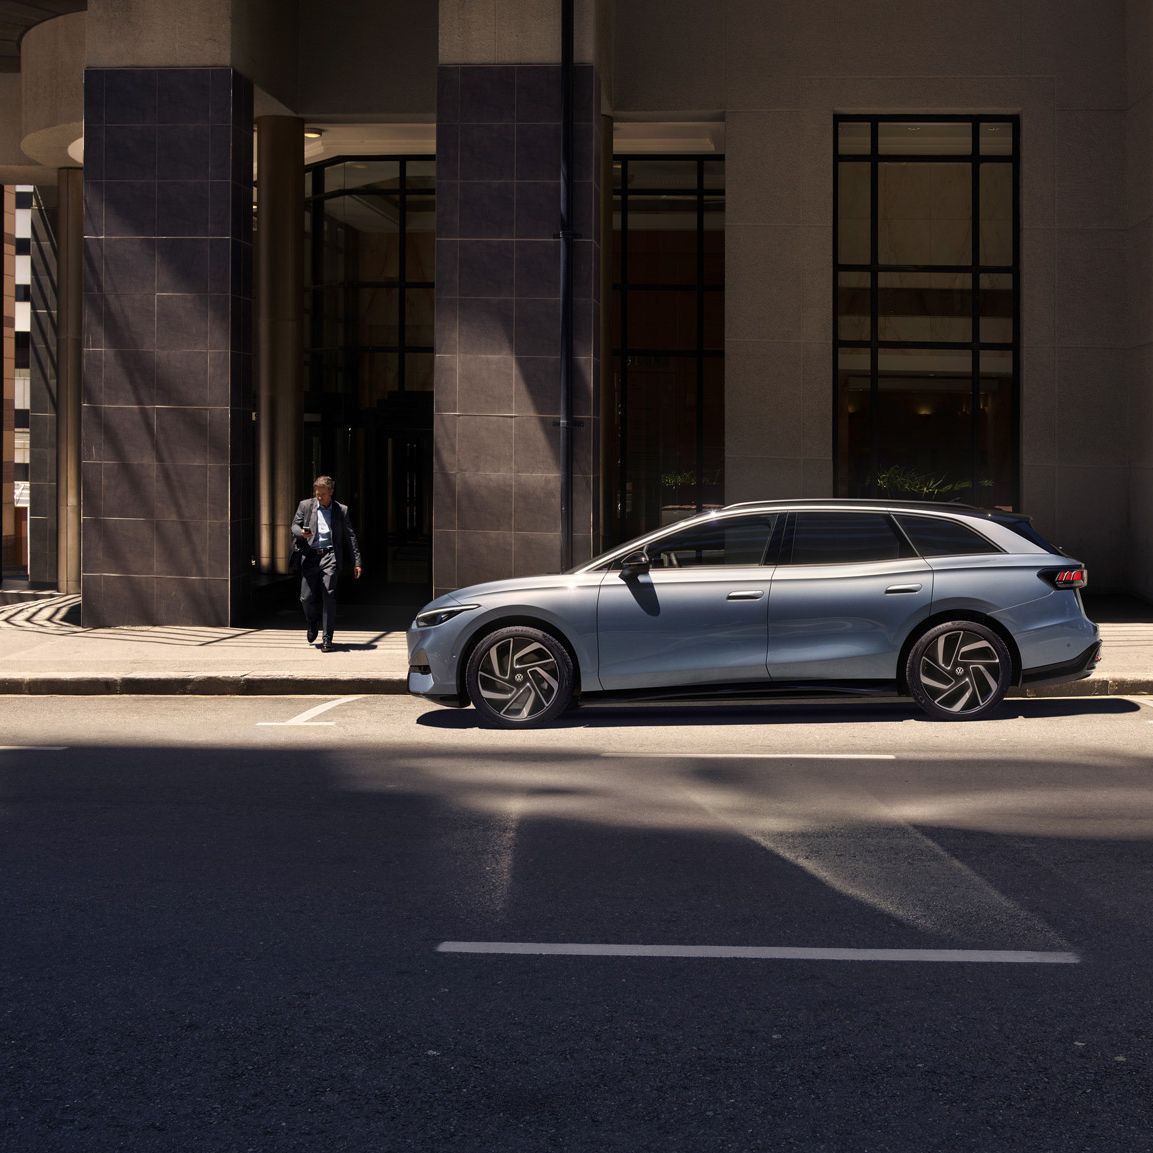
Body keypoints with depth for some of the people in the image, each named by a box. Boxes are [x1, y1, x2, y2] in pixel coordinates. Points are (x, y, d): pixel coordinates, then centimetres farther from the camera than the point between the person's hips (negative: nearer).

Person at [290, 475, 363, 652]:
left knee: (329, 596, -9)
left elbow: (350, 537, 11)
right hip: (310, 556, 1)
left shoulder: (341, 510, 9)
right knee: (306, 598, -1)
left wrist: (356, 562, 6)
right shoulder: (305, 505, 11)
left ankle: (327, 638, -3)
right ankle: (313, 623, 32)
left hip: (330, 555, -1)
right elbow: (294, 525, 11)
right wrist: (301, 532, -14)